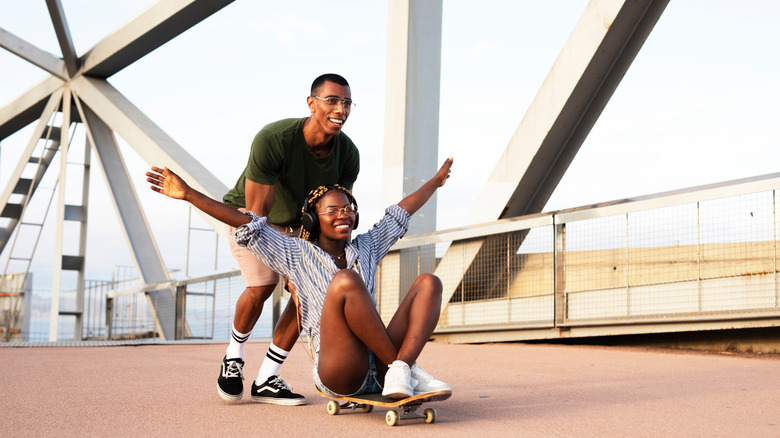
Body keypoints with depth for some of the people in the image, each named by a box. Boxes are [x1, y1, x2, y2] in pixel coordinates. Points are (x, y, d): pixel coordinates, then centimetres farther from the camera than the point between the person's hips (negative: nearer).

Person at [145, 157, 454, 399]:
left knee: (429, 282, -7)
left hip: (378, 371, 5)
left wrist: (436, 181, 47)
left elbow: (401, 214, 34)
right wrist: (188, 194, -2)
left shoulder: (366, 248, 23)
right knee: (346, 280, -29)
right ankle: (407, 369, -22)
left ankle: (398, 373, -28)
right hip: (338, 377, -5)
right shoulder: (298, 255, 11)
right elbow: (247, 225, 3)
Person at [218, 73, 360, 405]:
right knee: (262, 285, -24)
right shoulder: (271, 140, -37)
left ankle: (266, 380, -1)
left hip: (297, 221, 5)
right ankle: (235, 353, 7)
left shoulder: (349, 155, -23)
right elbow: (257, 216, -34)